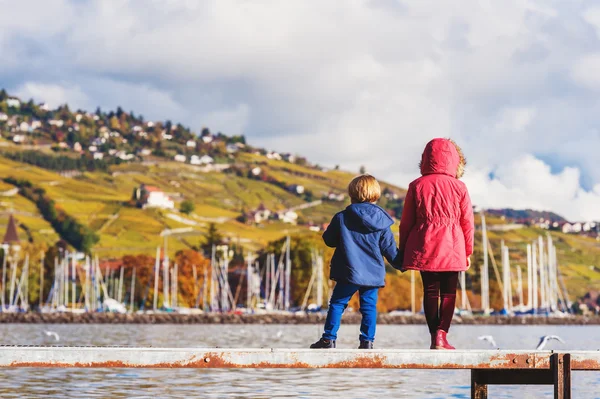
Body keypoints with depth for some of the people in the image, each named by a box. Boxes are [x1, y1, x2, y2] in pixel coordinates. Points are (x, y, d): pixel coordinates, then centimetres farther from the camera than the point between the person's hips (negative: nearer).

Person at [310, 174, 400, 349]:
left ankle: (329, 338, 5)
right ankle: (367, 341, 3)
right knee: (369, 306, 7)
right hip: (374, 273, 2)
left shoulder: (341, 218, -4)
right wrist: (401, 263, 19)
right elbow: (389, 249, 5)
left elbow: (329, 240, 7)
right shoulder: (382, 222, 1)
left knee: (337, 304, 6)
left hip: (349, 272, -2)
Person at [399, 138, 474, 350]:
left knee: (430, 291, 8)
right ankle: (442, 333, -8)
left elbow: (406, 222, 4)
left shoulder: (416, 186, 1)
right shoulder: (459, 187, -2)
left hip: (425, 248, 1)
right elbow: (467, 223, 2)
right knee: (449, 292, 5)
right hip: (452, 248, -1)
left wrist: (403, 251, 12)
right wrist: (468, 251, 12)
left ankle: (434, 336, 5)